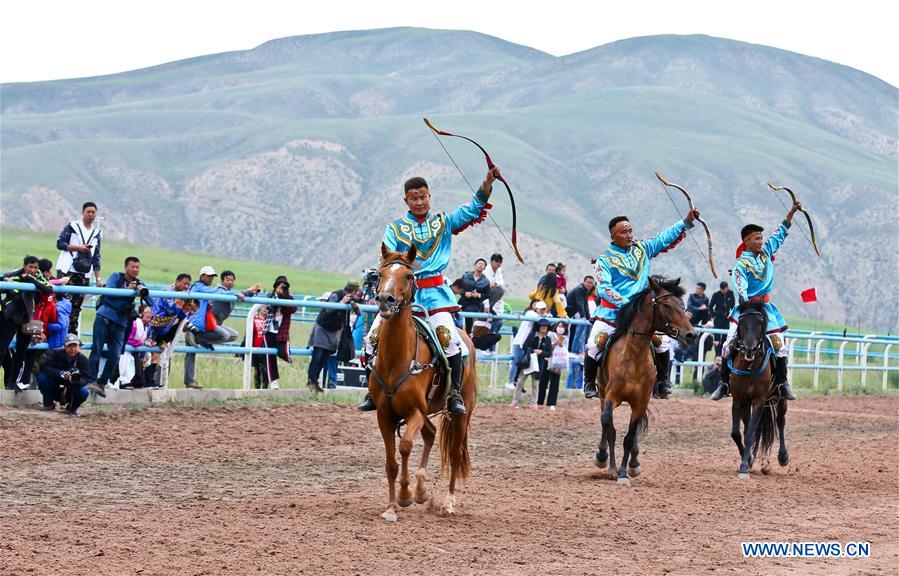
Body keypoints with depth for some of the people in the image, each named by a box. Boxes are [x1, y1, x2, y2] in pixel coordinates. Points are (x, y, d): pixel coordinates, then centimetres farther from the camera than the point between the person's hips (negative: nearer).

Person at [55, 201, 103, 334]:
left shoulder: (97, 233, 16)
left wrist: (98, 278, 12)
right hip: (67, 270, -4)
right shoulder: (72, 226, 3)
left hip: (84, 274, 4)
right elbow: (60, 243, -3)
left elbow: (96, 257, 18)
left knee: (77, 305, 3)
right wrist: (78, 248, -12)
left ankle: (72, 332, 5)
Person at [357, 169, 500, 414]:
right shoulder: (395, 228, 10)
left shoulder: (444, 221, 10)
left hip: (434, 292, -1)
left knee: (448, 336, -20)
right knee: (374, 336, -8)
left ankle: (455, 393, -9)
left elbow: (474, 206, 4)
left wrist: (489, 180, -10)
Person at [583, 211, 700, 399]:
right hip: (611, 313, -3)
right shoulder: (605, 259, -3)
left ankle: (663, 382, 9)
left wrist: (687, 221, 2)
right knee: (594, 346, -15)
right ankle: (589, 382, 6)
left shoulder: (642, 249, 9)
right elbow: (603, 288, -14)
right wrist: (625, 303, -24)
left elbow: (666, 237, 11)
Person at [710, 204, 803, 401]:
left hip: (765, 307, 4)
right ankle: (724, 383, -2)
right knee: (730, 344, -11)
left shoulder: (766, 253, 9)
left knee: (778, 343, -5)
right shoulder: (740, 264, -9)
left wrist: (791, 212, 16)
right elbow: (741, 288, -21)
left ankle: (782, 383, 2)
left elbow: (780, 234, 19)